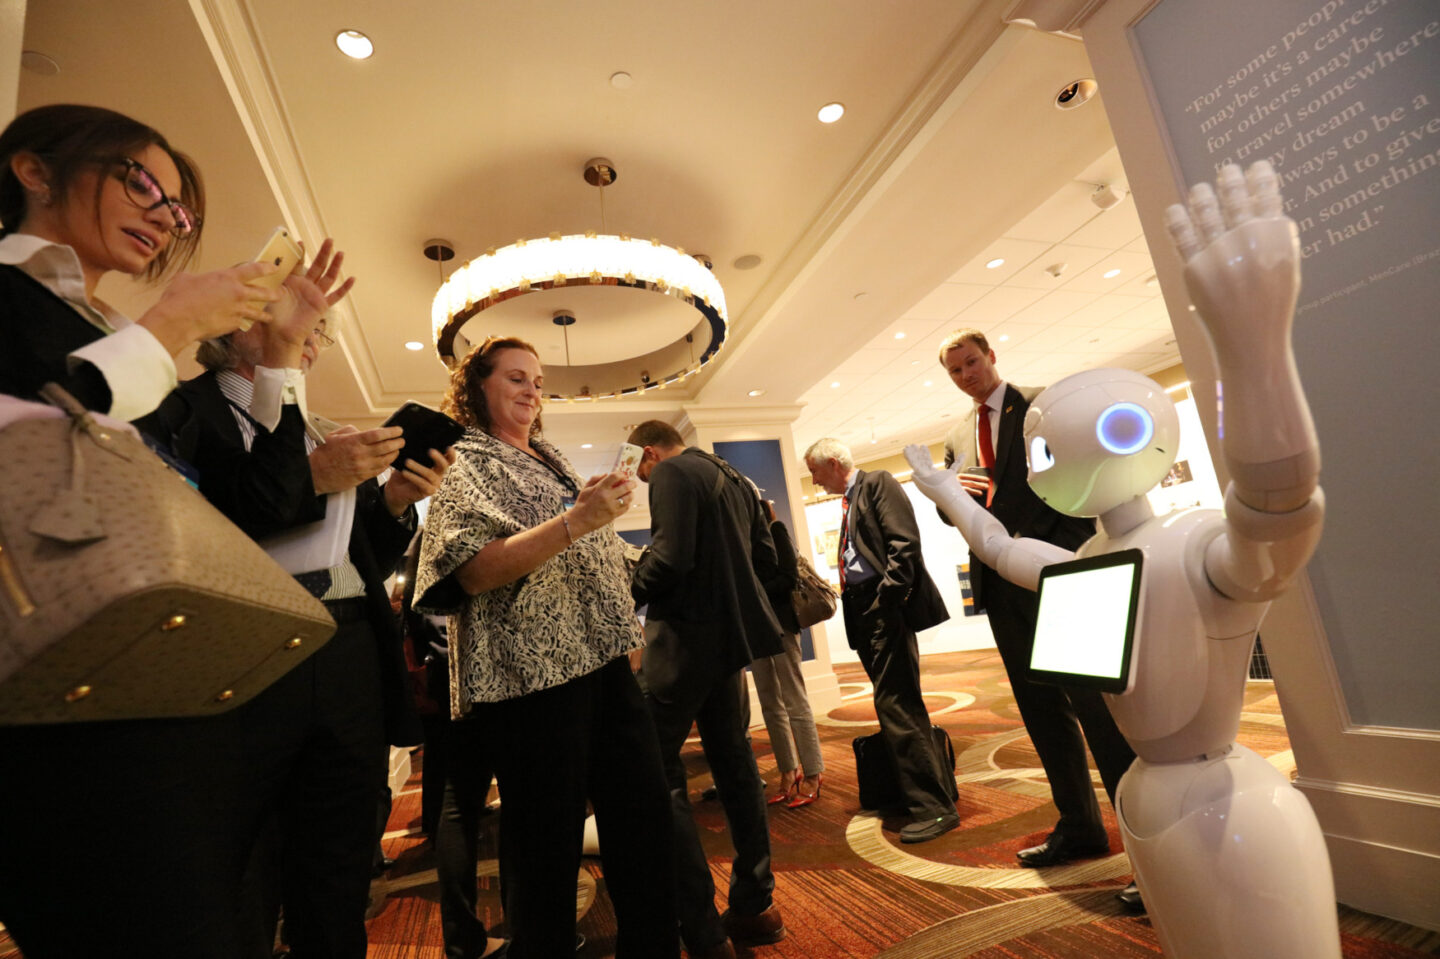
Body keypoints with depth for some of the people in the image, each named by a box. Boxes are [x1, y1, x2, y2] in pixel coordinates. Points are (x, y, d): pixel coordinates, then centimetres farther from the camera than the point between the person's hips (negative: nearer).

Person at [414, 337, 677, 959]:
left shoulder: (549, 461, 22)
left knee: (647, 820, 11)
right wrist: (575, 520, -25)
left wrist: (621, 593, 19)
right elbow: (474, 571, -16)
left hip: (605, 658, 7)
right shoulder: (462, 462, 0)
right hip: (533, 670, -7)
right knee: (547, 845, 3)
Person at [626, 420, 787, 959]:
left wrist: (628, 593, -4)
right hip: (730, 631, 9)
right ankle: (754, 906, 29)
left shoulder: (671, 474, -10)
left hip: (688, 635, -9)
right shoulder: (733, 478, 15)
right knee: (732, 758, 17)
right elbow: (767, 562, 15)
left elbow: (670, 560, -21)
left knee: (658, 771, 1)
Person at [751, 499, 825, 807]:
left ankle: (812, 776, 9)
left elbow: (788, 578, -13)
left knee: (794, 701, -1)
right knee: (770, 705, 10)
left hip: (778, 622, -7)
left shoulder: (775, 530, -5)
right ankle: (788, 773, 19)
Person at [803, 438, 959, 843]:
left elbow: (904, 542, -15)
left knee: (895, 706, -10)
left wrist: (889, 596, -20)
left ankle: (934, 807, 1)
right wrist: (846, 591, 9)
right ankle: (930, 795, 28)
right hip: (861, 610, 10)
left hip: (885, 606, -9)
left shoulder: (878, 483, -4)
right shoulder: (848, 502, 21)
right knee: (897, 705, 15)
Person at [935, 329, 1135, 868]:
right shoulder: (958, 439, 17)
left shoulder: (1043, 405, 2)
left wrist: (1080, 555, -14)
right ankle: (1078, 827, 24)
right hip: (1002, 579, 6)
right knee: (1040, 707, 11)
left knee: (1092, 696, -6)